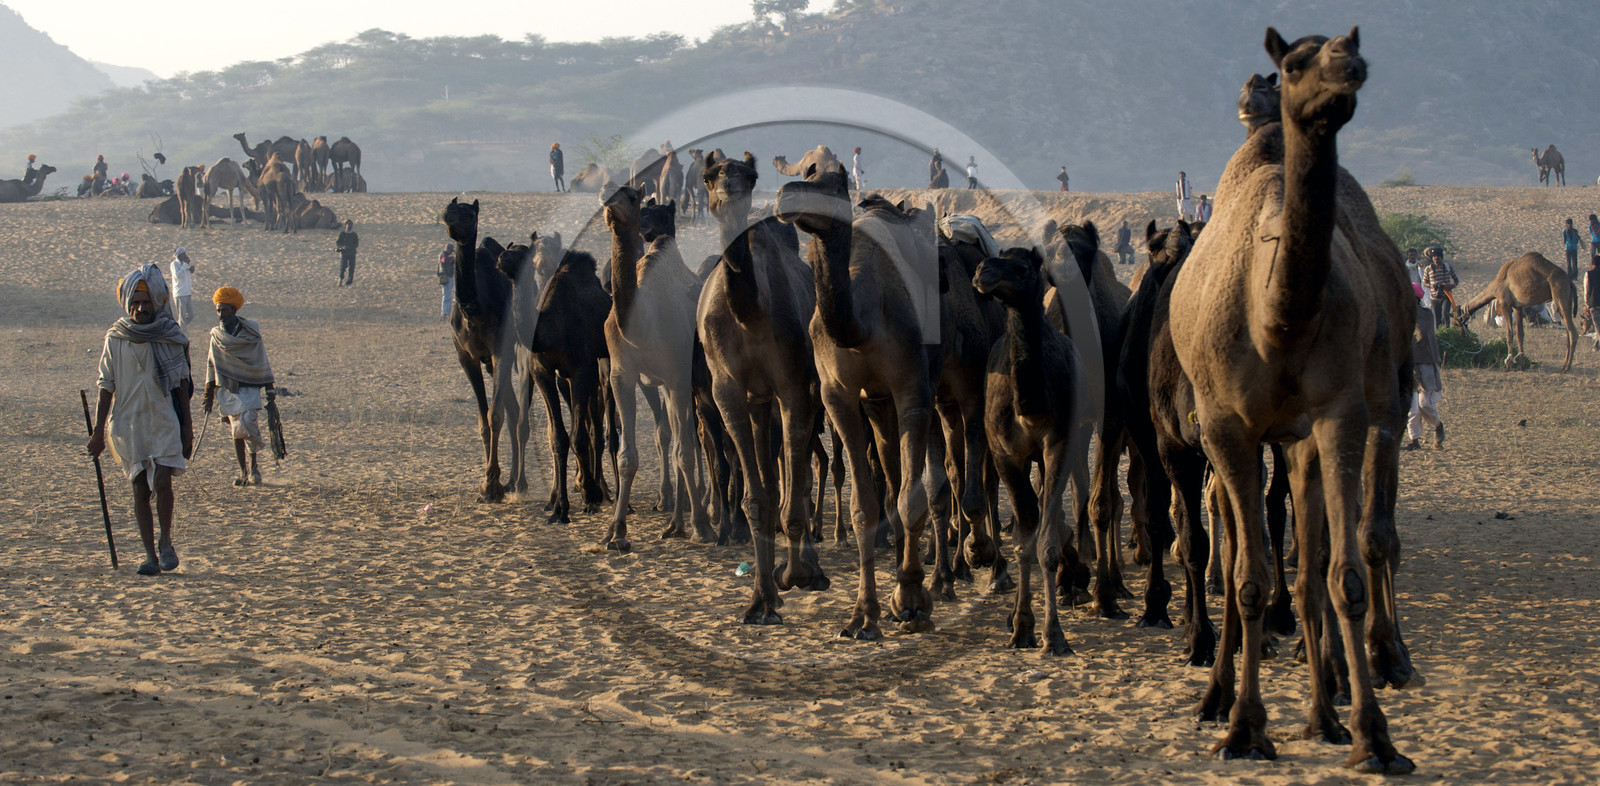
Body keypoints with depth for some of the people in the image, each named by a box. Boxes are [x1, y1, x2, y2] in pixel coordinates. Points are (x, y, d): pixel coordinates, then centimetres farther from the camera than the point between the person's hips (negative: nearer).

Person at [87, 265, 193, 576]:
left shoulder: (171, 336, 3)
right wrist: (98, 429, 4)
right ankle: (150, 555, 4)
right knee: (140, 489, 0)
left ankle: (166, 542, 3)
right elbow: (107, 385, 6)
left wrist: (187, 424, 7)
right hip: (128, 422, 1)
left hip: (164, 420, -1)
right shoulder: (115, 338, 3)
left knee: (162, 480, -16)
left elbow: (181, 382, 9)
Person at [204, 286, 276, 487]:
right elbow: (211, 366, 12)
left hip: (249, 388, -3)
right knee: (236, 431, 4)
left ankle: (254, 468, -1)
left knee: (247, 424, -17)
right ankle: (243, 472, 13)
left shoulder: (251, 333, -2)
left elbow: (262, 364, 3)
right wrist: (209, 395, 10)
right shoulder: (216, 337, 6)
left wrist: (269, 389, 2)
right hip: (227, 389, 3)